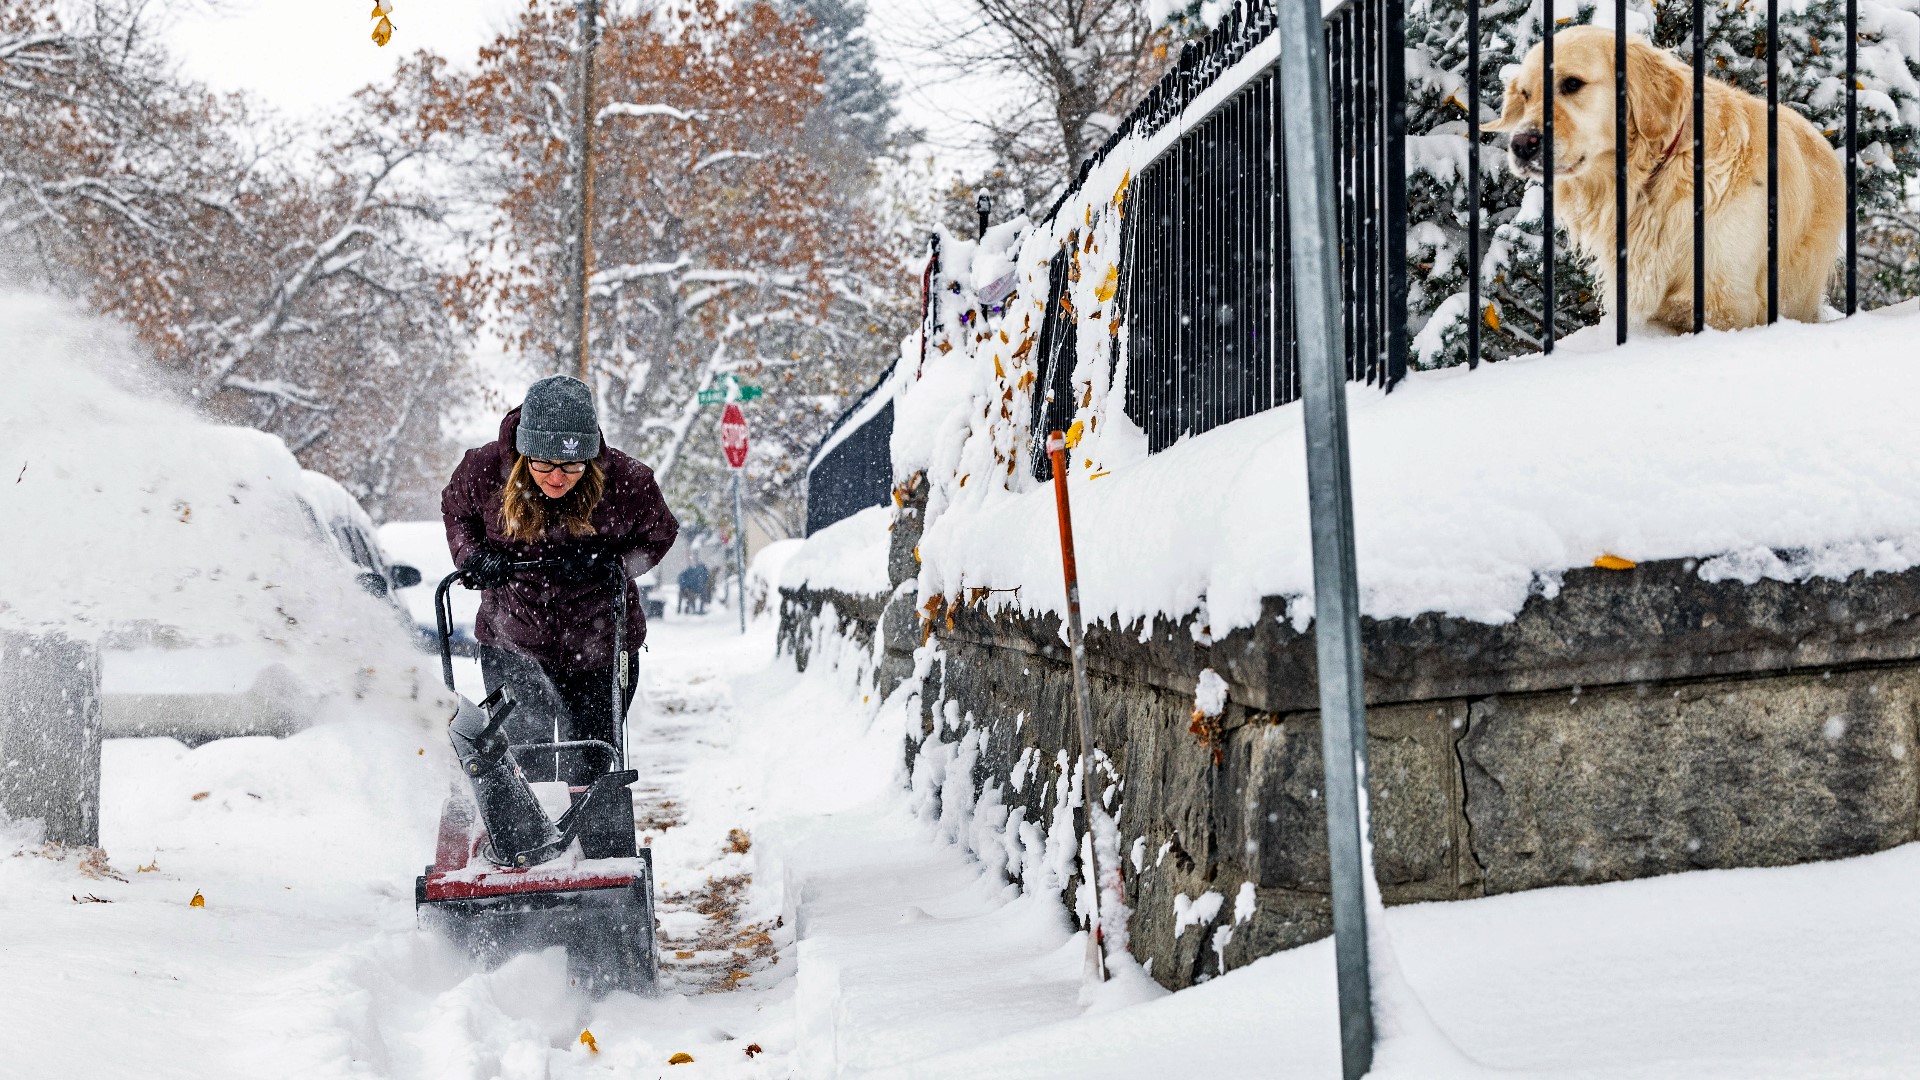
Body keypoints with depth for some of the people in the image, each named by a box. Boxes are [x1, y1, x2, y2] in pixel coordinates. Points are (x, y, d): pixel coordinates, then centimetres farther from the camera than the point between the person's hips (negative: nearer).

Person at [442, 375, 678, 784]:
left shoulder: (626, 482, -22)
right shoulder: (486, 470, -19)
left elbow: (660, 534, -2)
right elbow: (455, 510, 5)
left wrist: (610, 563, -20)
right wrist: (471, 554, -14)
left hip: (600, 647, 0)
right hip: (513, 645, 0)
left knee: (589, 771, 10)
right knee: (525, 766, -7)